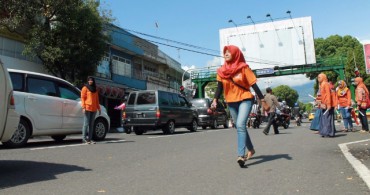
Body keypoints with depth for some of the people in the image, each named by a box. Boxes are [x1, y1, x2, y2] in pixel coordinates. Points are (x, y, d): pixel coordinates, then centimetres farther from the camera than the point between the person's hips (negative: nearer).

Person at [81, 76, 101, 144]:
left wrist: (98, 108, 16)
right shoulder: (85, 88, 3)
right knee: (86, 123, -8)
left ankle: (90, 138, 8)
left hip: (93, 109, 6)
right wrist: (83, 107, -13)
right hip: (87, 108, -5)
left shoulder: (95, 89, 19)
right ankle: (84, 138, -4)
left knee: (91, 124, 5)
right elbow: (82, 98, -3)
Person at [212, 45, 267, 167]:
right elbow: (219, 87, 3)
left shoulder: (243, 67, -6)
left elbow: (253, 84, -6)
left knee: (240, 125, -22)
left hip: (245, 100, -5)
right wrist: (215, 100, -11)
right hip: (231, 102, 5)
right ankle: (251, 150, 34)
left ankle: (241, 155, -24)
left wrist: (262, 100, -8)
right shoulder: (222, 71, 4)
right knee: (240, 127, 14)